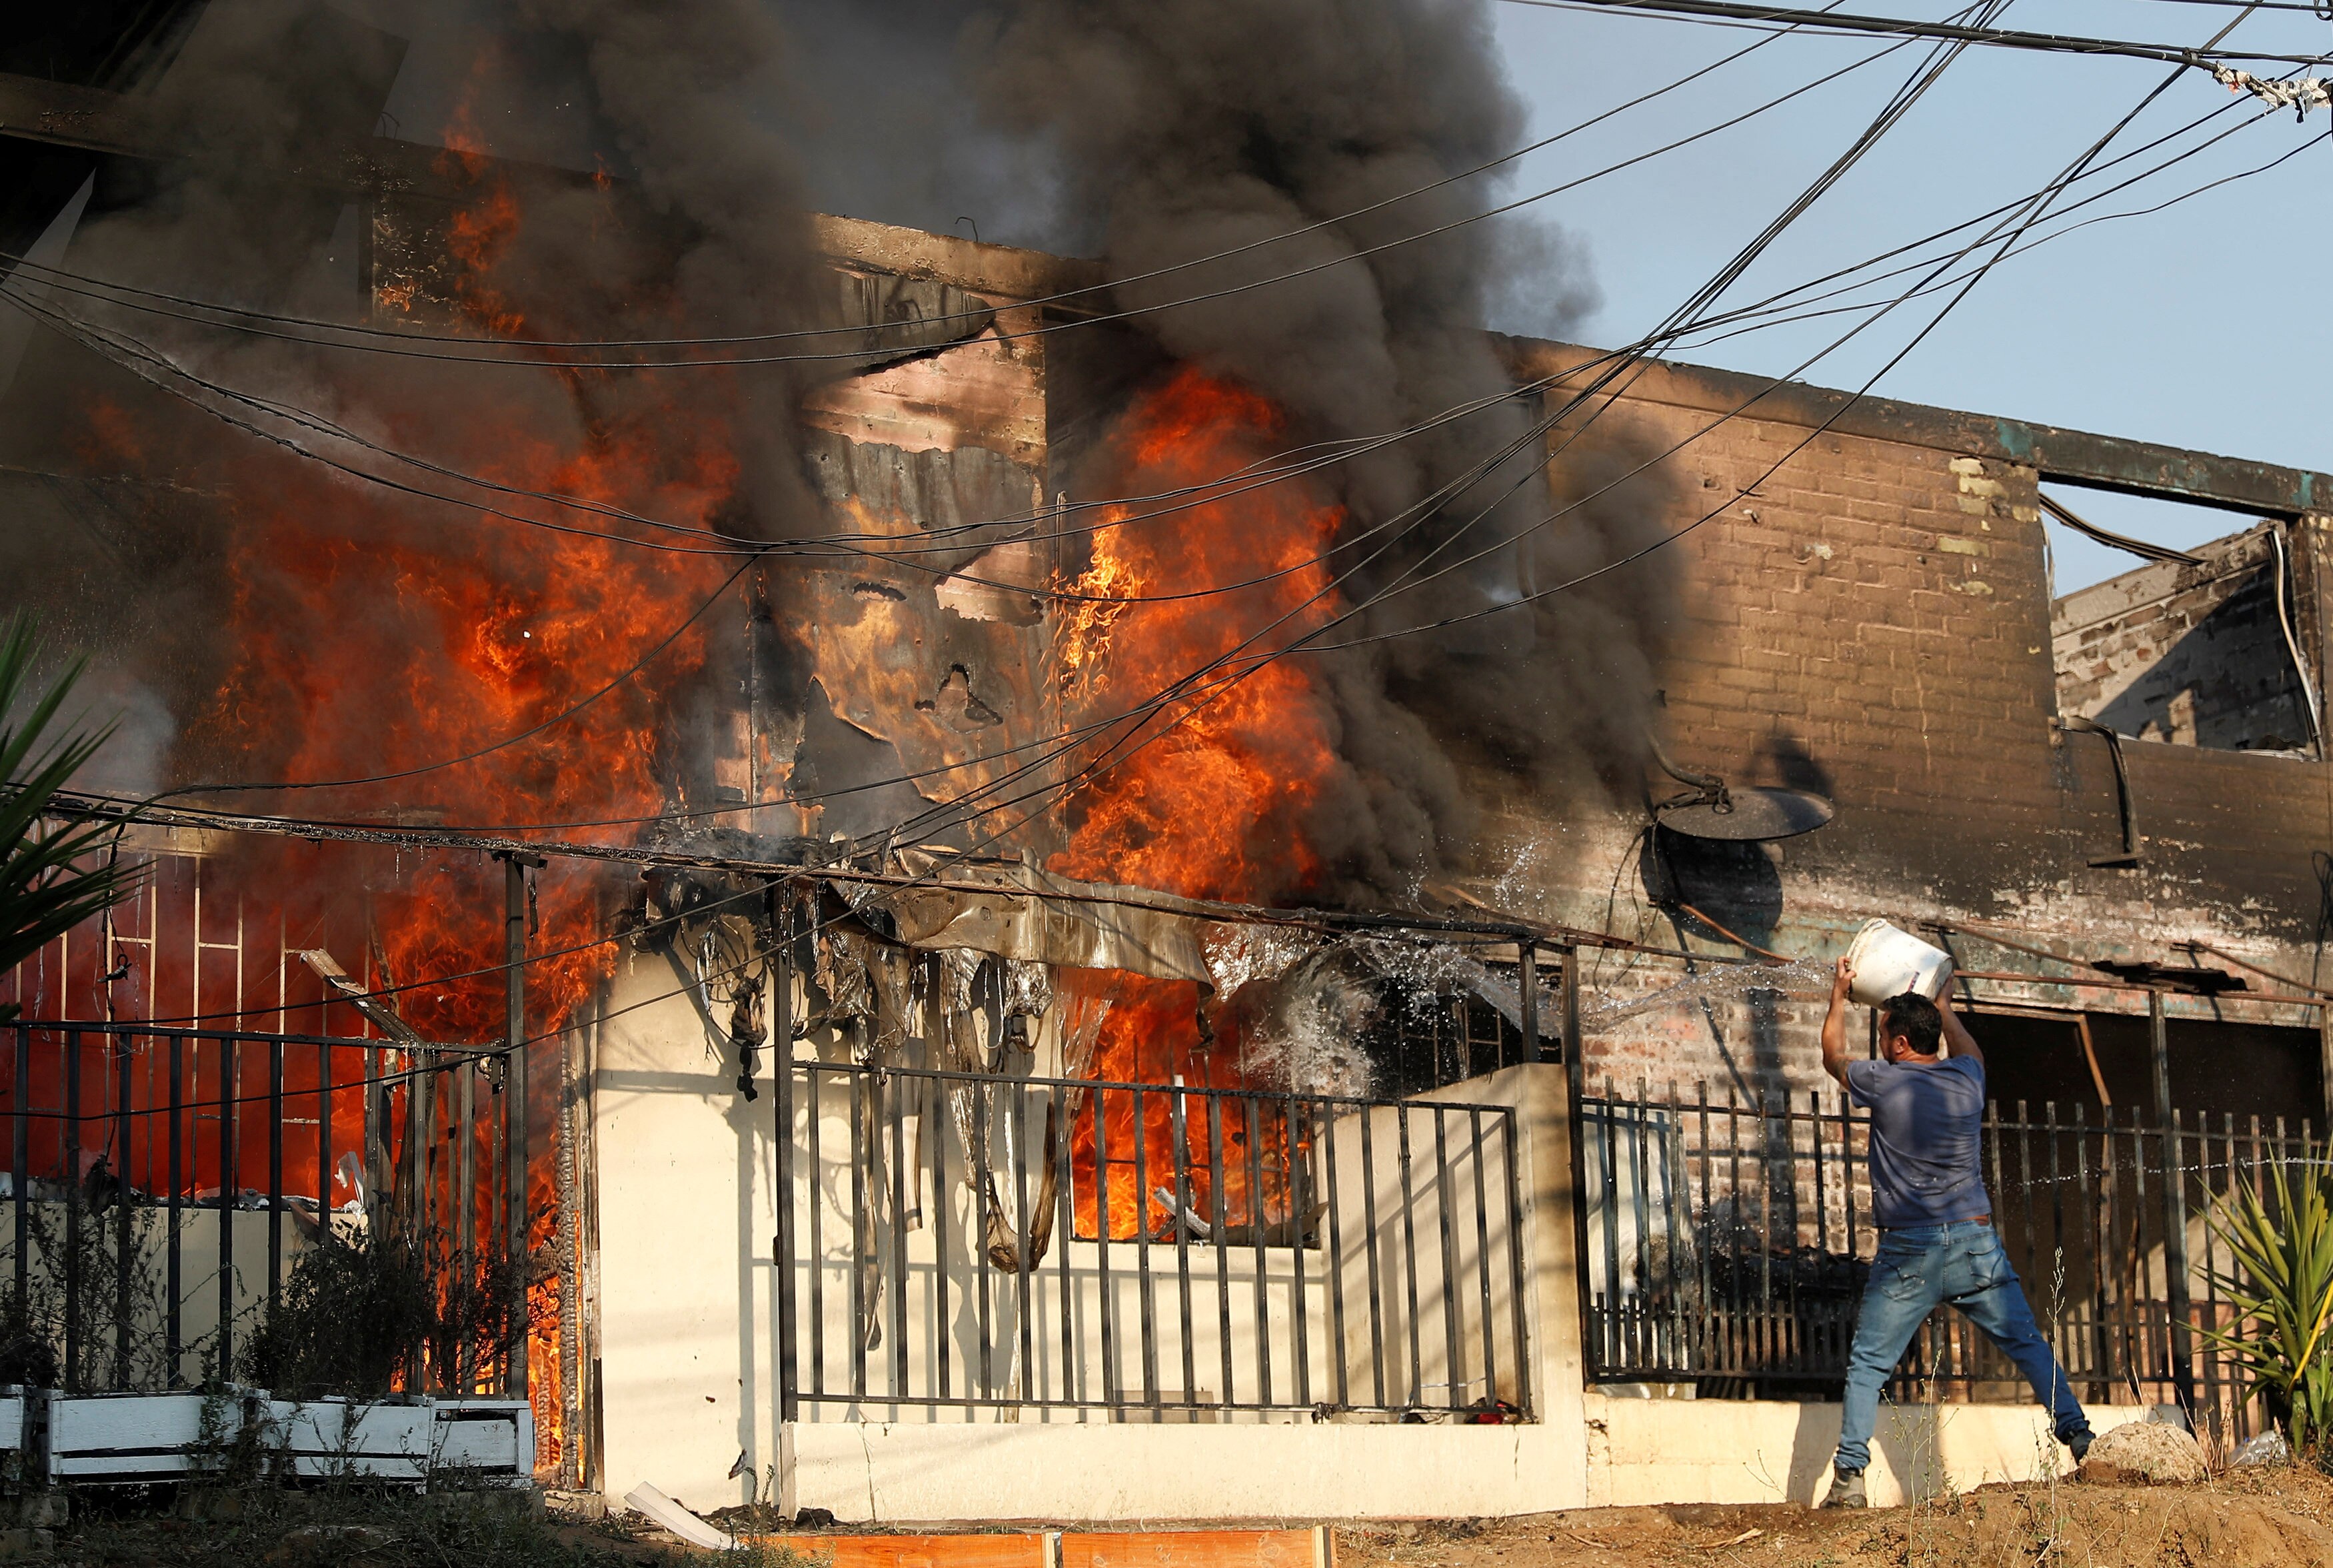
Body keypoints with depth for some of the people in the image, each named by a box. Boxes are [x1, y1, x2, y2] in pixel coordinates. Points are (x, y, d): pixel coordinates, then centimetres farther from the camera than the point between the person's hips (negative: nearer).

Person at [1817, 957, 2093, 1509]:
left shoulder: (1883, 1082, -5)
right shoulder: (1966, 1078, 5)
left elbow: (1833, 1057, 17)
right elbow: (1969, 1048, 33)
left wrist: (1839, 996, 28)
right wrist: (1937, 1002, 44)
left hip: (1909, 1251, -3)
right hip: (1976, 1241, 3)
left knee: (1868, 1364, 3)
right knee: (2028, 1345, 9)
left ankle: (1849, 1476, -4)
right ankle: (2080, 1437, 3)